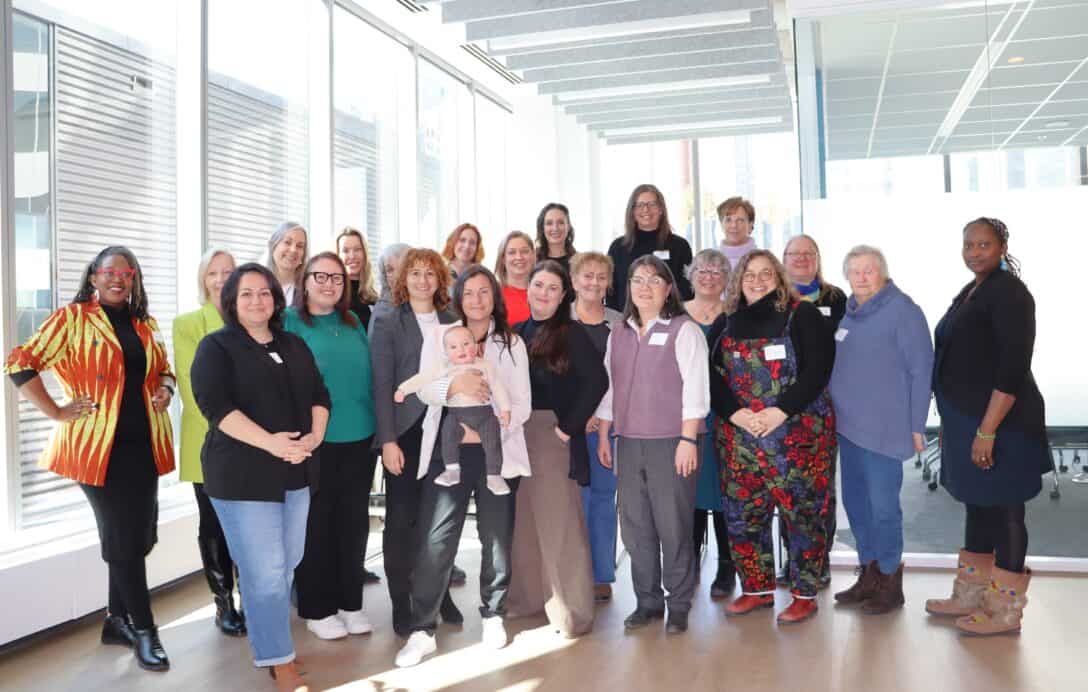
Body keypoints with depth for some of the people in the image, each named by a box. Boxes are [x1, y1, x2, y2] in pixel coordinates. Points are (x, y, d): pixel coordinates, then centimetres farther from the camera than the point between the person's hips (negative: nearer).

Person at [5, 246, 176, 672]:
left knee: (137, 534, 11)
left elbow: (163, 370, 25)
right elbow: (20, 364, -8)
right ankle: (144, 630, 10)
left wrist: (165, 390, 4)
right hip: (99, 444, -6)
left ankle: (117, 620, 27)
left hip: (144, 443, 6)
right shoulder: (72, 318, -4)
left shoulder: (146, 325, 13)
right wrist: (57, 413, -11)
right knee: (124, 538, -1)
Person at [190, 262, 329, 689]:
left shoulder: (295, 346, 15)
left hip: (296, 472, 6)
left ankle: (268, 636, 29)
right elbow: (215, 405, -15)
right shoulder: (216, 347, -1)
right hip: (243, 474, -6)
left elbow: (319, 395, 12)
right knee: (265, 570, -5)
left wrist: (315, 436, -8)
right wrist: (269, 442, -22)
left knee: (288, 565, 12)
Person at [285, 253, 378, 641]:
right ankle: (316, 608, 20)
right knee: (316, 524, 6)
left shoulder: (354, 322, 12)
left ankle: (350, 602, 26)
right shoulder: (290, 321, -3)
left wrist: (380, 428, 11)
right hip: (314, 439, -4)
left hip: (360, 437, 5)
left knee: (354, 521, 12)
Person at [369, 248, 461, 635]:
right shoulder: (386, 322, 0)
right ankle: (401, 603, 14)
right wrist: (388, 439, -13)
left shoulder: (452, 321, 10)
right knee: (402, 519, 3)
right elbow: (382, 383, -6)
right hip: (406, 432, -3)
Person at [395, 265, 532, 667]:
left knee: (497, 537, 9)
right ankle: (422, 629, 5)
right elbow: (424, 389, -4)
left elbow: (522, 405, 1)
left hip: (497, 451, 1)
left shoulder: (512, 343, 7)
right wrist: (454, 385, -24)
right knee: (435, 540, -3)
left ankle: (493, 616, 25)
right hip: (448, 450, -1)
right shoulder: (438, 336, 7)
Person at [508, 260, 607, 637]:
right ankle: (528, 596, 27)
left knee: (558, 523, -2)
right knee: (523, 521, 13)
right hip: (517, 436, 6)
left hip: (553, 435, -6)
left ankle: (571, 610, 6)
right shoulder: (517, 333, 10)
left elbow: (596, 381, -16)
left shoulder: (572, 335, -7)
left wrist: (569, 426, -15)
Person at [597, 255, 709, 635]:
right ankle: (647, 601, 21)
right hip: (629, 443, 5)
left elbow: (694, 388, -9)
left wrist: (688, 439, -14)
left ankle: (678, 605, 14)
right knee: (635, 526, 8)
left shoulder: (684, 330, -3)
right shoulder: (618, 333, 13)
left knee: (674, 527, 0)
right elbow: (608, 386, 17)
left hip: (671, 442, -5)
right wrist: (603, 436, 14)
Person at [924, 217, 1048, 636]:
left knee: (1003, 511, 0)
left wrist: (987, 431, -23)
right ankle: (969, 596, 26)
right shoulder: (970, 292, 14)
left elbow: (1013, 369, -21)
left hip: (999, 423, -9)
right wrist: (951, 423, 17)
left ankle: (1005, 611, 12)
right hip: (968, 421, 9)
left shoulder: (1008, 292, -14)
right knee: (978, 506, 15)